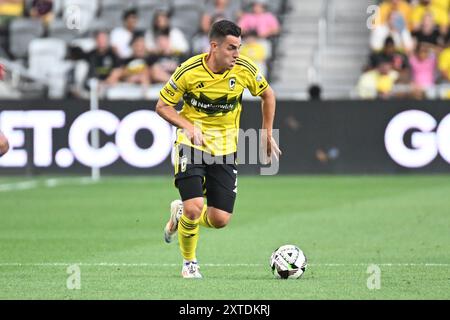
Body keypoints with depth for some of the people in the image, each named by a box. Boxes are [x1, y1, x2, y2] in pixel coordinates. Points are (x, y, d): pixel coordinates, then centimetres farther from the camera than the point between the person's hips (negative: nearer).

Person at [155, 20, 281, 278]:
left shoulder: (244, 69, -9)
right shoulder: (189, 71, -16)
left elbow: (268, 95, 10)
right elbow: (162, 106, -6)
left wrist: (268, 134, 9)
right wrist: (188, 126, -22)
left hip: (225, 148, 3)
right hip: (192, 143, -3)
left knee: (220, 219, -5)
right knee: (195, 207, -20)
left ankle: (181, 214, 29)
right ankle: (189, 263, 7)